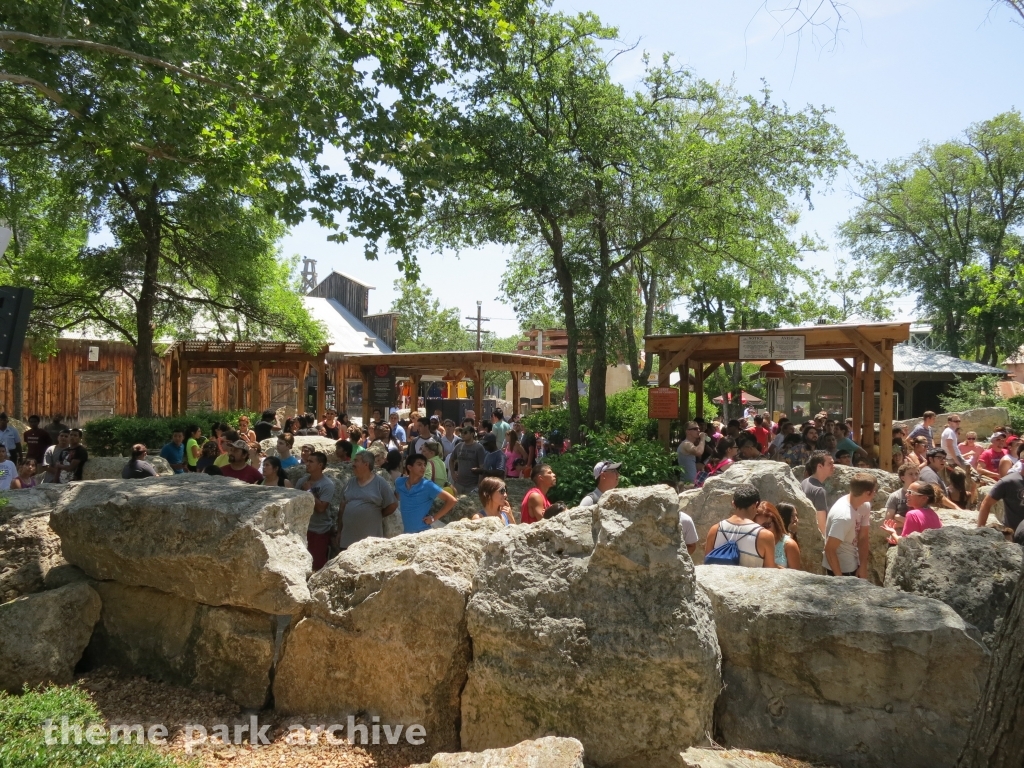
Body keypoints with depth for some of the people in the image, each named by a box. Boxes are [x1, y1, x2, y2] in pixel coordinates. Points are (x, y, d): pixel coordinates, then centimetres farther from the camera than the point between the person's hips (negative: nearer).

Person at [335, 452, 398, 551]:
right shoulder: (351, 483, 11)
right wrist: (339, 532, 12)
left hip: (370, 539, -5)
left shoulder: (380, 483, -4)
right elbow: (342, 508, 14)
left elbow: (392, 505, -1)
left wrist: (375, 516, 5)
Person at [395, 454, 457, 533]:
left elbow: (451, 500, -11)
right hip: (406, 532, 5)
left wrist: (434, 518, -11)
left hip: (423, 532, -5)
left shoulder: (428, 486, -12)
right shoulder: (399, 483, 1)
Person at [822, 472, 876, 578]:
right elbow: (829, 549, -27)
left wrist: (863, 567, -6)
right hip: (839, 568, -8)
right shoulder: (843, 516, -31)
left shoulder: (865, 506, -7)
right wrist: (839, 578, -21)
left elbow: (863, 538, 0)